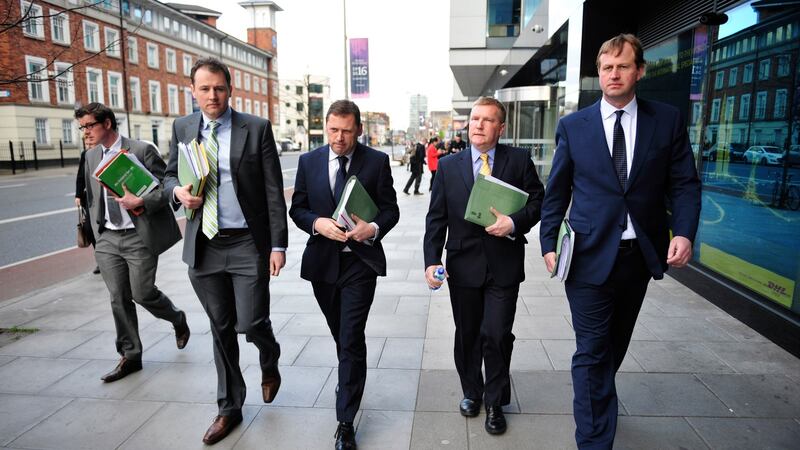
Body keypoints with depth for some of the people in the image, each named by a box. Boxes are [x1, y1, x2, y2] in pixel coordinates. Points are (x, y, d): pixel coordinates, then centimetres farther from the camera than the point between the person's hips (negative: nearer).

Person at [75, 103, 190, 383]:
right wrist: (96, 230, 16)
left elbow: (167, 187, -10)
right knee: (118, 299, 6)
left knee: (142, 294, -3)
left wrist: (140, 202, -24)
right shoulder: (91, 157, 11)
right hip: (107, 239, 6)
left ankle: (178, 320, 29)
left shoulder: (142, 151, -8)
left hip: (139, 236, -5)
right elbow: (91, 198, 20)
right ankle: (130, 356, 18)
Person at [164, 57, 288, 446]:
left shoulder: (257, 129, -4)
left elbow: (274, 191, -5)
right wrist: (178, 191, -8)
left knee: (252, 323, -2)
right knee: (221, 329, 13)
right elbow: (170, 176, 17)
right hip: (203, 246, 3)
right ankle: (229, 408, 30)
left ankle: (269, 362, 35)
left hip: (248, 244, -3)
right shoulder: (182, 128, 7)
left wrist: (278, 245, -10)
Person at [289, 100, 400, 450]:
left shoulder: (377, 161, -3)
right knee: (341, 336, 20)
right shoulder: (308, 161, 3)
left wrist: (374, 228, -22)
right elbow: (297, 208, 5)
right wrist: (317, 223, -15)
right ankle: (350, 381, 48)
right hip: (322, 262, 3)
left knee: (351, 340, -5)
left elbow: (390, 208, -2)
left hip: (360, 261, -3)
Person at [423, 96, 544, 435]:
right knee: (467, 335, 14)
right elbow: (436, 218, 2)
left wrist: (515, 222, -17)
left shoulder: (519, 160, 2)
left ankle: (495, 403, 22)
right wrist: (432, 260, -7)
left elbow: (537, 201, 3)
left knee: (496, 335, -3)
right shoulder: (448, 166, 5)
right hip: (463, 264, 2)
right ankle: (472, 392, 38)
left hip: (504, 265, -2)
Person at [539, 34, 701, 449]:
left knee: (617, 342, 21)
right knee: (591, 351, -1)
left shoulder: (668, 121, 3)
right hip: (590, 254, -2)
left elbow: (684, 183, 2)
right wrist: (549, 243, -3)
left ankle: (598, 397, 46)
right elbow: (556, 192, 2)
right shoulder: (573, 126, 0)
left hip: (641, 254, 3)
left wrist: (684, 231, -14)